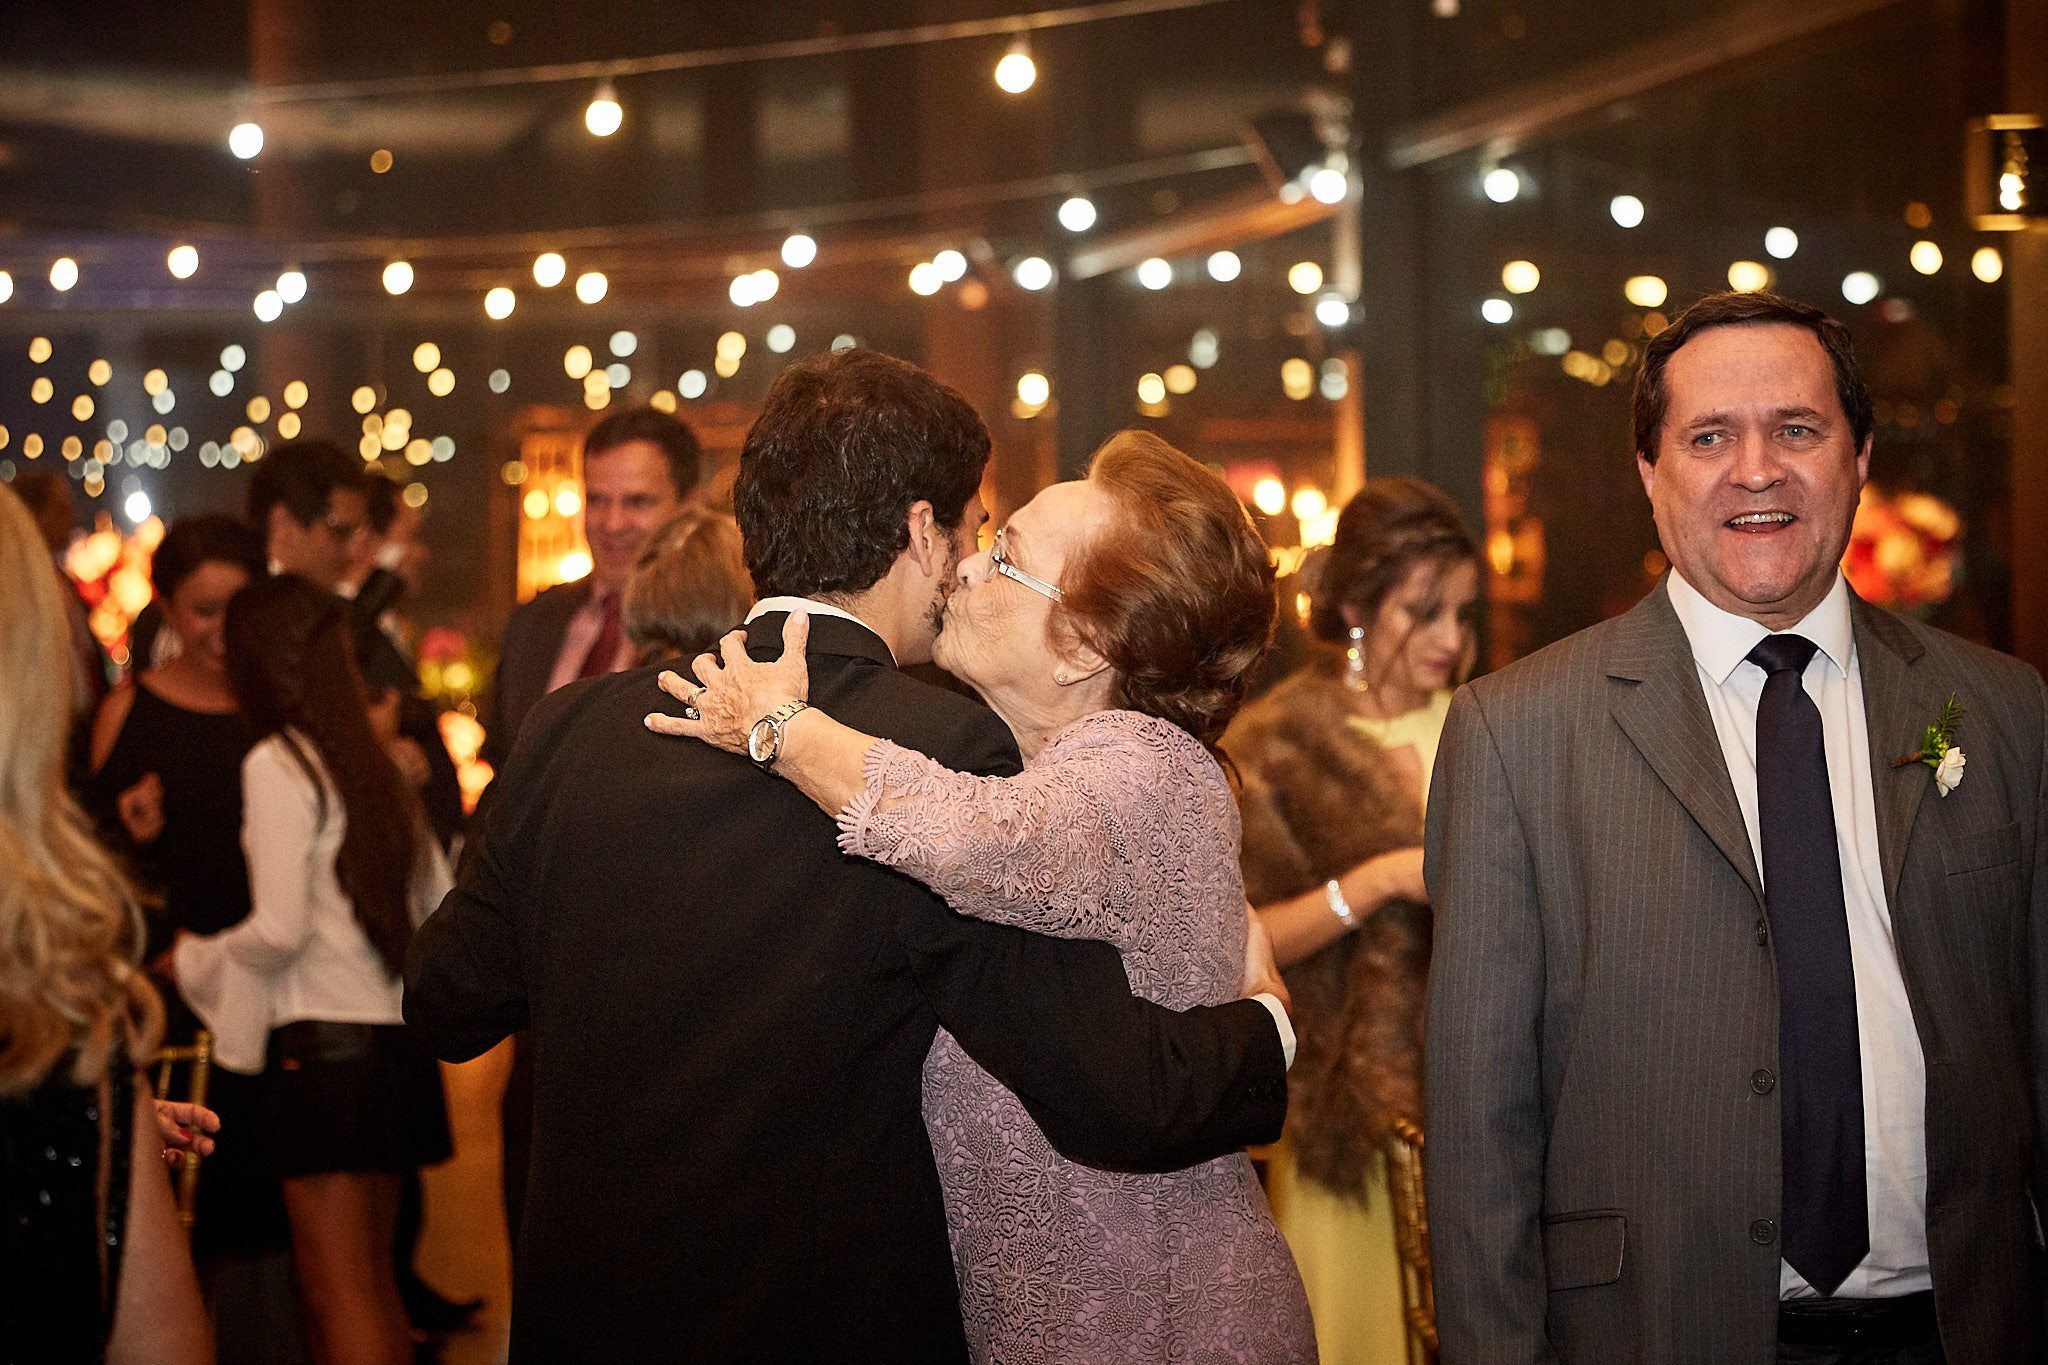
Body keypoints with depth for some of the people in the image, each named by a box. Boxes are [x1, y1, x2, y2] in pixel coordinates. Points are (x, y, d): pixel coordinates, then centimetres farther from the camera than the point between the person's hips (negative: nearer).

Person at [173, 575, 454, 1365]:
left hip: (324, 1041, -8)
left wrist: (197, 960, 2)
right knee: (372, 1283, 15)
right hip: (395, 1036, 8)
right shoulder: (373, 765, 12)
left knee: (335, 1291, -5)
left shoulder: (276, 764, -8)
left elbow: (281, 930, -15)